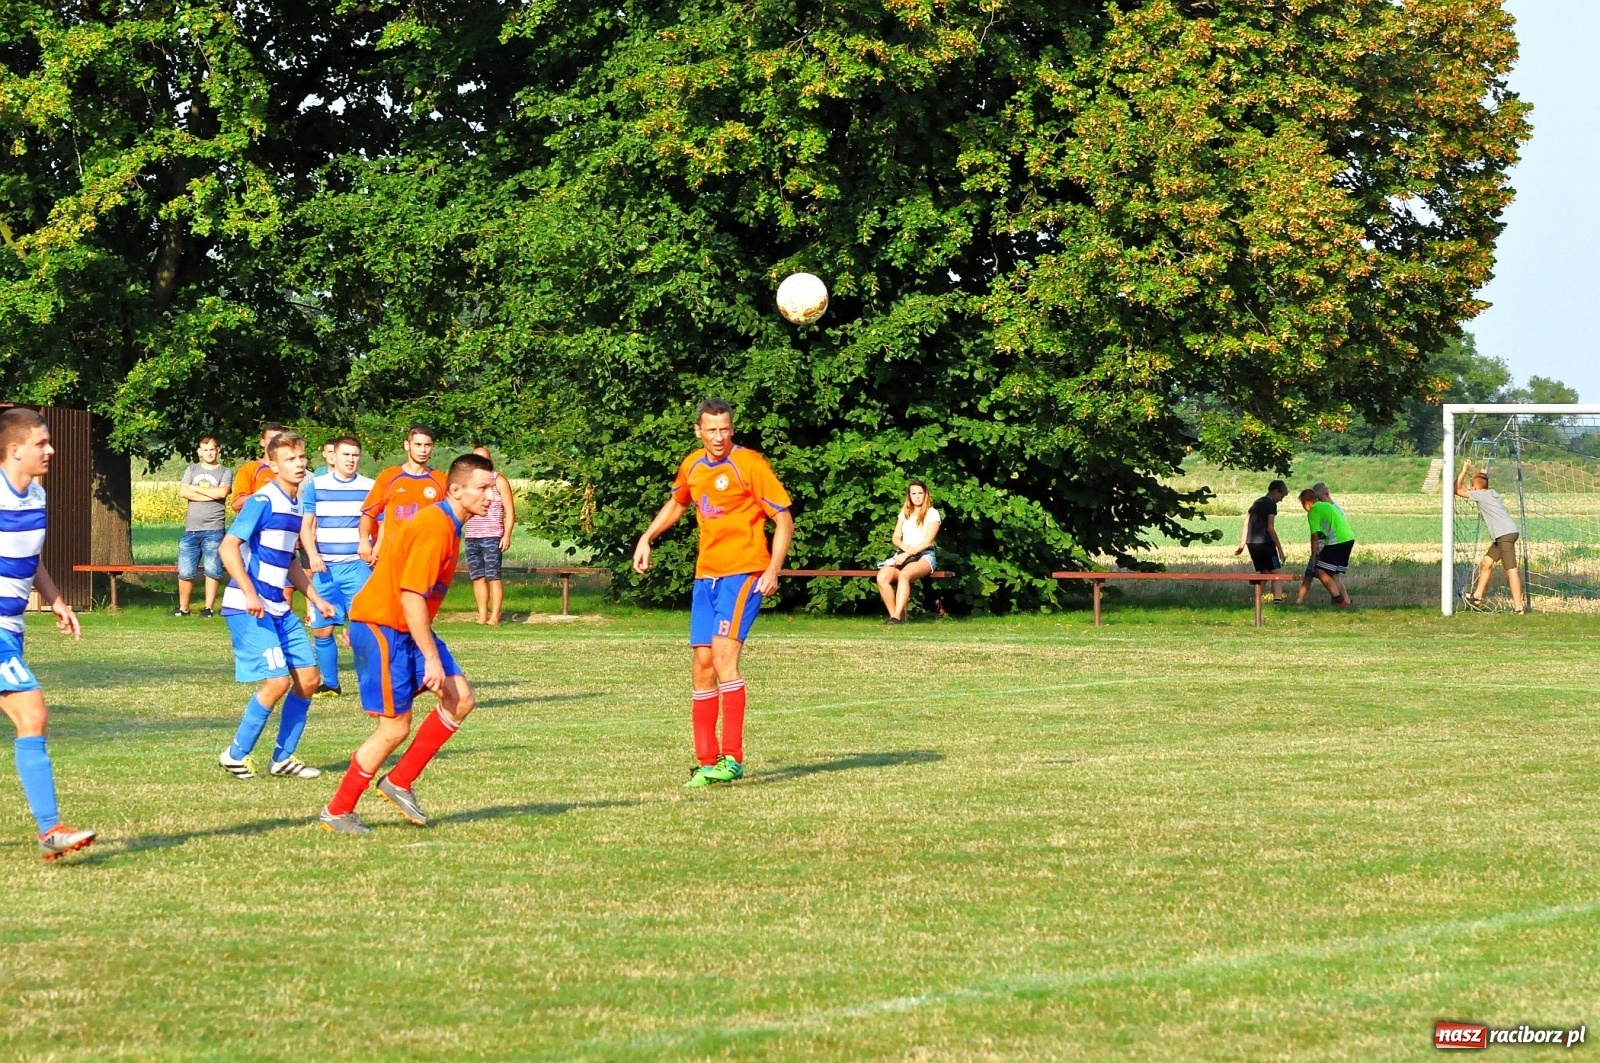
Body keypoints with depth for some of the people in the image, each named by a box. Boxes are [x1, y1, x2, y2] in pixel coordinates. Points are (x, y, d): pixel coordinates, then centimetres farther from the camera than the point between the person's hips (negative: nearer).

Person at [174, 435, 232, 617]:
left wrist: (196, 488, -3)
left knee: (212, 571, -4)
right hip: (191, 529, 2)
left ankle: (209, 608, 3)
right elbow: (183, 492, -1)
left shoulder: (224, 472, 8)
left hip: (214, 529, -2)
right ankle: (183, 608, 9)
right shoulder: (191, 471, 15)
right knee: (185, 571, -1)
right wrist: (210, 495, -7)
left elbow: (222, 492, -11)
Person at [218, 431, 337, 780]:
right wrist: (250, 594, -25)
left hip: (278, 609, 9)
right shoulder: (263, 502, -13)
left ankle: (283, 758, 16)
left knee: (309, 678, 7)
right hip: (250, 609, -9)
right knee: (278, 680, -14)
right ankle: (236, 756, 1)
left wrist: (316, 599, 25)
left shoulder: (295, 506, 14)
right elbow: (228, 547, -19)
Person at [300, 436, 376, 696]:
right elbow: (305, 526, 6)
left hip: (358, 566, -2)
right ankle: (330, 684, 16)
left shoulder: (370, 487, 4)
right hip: (325, 567, 2)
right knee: (321, 629, 3)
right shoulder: (316, 486, 6)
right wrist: (312, 555, -10)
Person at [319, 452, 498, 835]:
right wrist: (431, 657, -24)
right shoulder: (435, 529, -21)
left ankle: (399, 782, 8)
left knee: (461, 699, 0)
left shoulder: (446, 525, 10)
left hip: (405, 629, 10)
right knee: (394, 728, -7)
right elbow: (411, 595, -26)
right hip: (381, 628, -10)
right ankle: (337, 812, 5)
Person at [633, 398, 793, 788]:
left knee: (724, 654, -20)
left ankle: (732, 759, -19)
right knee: (702, 662, 5)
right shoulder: (691, 467, 9)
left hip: (744, 573, -7)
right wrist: (646, 538, 19)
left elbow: (784, 520, -7)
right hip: (706, 575, 7)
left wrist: (773, 570, -18)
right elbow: (676, 504, 31)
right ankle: (706, 762, 14)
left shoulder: (749, 465, -10)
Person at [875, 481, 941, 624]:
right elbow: (896, 538, 14)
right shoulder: (905, 513, 20)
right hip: (903, 555, 5)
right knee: (882, 578, -27)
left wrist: (908, 554, -17)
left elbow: (927, 542, -7)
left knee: (904, 574, -39)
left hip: (924, 556, -5)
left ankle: (898, 617, -46)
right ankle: (893, 615, -25)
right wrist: (906, 548, -8)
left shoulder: (932, 514, 3)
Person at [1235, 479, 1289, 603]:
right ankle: (1278, 598, -22)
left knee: (1263, 572, 15)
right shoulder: (1271, 504, -6)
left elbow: (1246, 524, 18)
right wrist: (1280, 548, -10)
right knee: (1275, 572, -7)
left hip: (1251, 543, 8)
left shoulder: (1256, 503, 18)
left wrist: (1242, 545, 23)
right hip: (1265, 542, -7)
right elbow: (1270, 528, -12)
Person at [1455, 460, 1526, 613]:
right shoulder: (1492, 493, 19)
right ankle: (1477, 597, 26)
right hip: (1502, 536, 10)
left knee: (1511, 570, -11)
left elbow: (1457, 490, -1)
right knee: (1486, 563, 18)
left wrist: (1464, 471, 4)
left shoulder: (1480, 495, -5)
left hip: (1506, 534, -10)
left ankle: (1518, 606, -15)